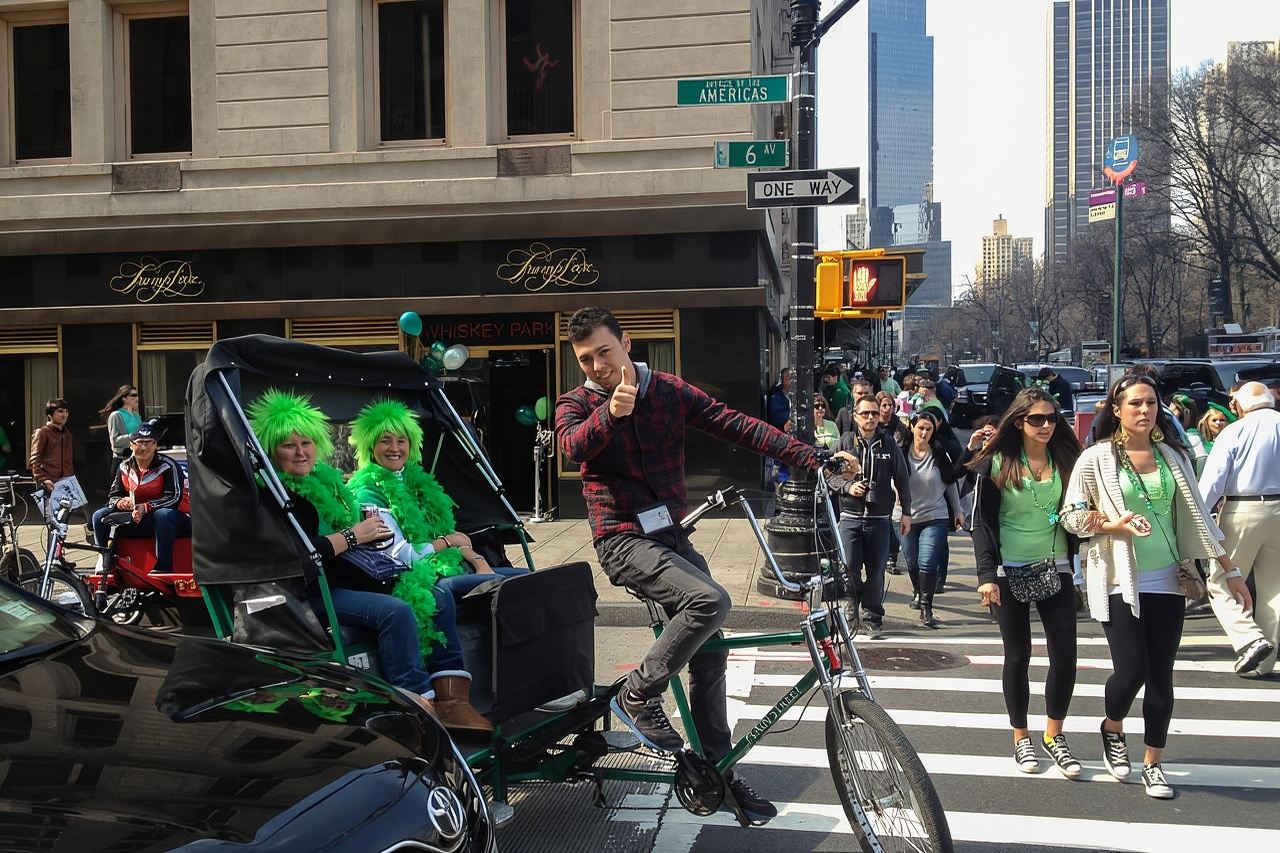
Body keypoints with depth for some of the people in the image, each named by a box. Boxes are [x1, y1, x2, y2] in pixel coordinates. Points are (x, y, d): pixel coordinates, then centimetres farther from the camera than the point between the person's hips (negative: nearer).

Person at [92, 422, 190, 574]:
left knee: (163, 514, -41)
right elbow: (112, 495, 8)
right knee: (100, 516, -7)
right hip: (137, 517, 6)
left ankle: (163, 569, -36)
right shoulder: (125, 467, 6)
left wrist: (145, 507, -31)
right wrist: (120, 502, -18)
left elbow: (174, 498, -19)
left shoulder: (168, 466, -12)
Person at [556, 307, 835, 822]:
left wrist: (812, 458, -11)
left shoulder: (669, 391, 5)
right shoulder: (575, 405, -2)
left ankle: (717, 768, 21)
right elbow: (574, 445, -25)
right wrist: (611, 411, -46)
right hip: (624, 541, -5)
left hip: (670, 535, 5)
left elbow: (735, 425, -3)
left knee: (709, 654, 7)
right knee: (710, 601, -28)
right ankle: (638, 693, -9)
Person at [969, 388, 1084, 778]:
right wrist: (987, 574, -13)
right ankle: (1021, 739, 20)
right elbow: (982, 521, -6)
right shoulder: (997, 464, -4)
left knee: (1065, 655, -3)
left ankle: (1053, 735, 17)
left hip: (1055, 570, 3)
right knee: (1017, 656, 5)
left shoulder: (1066, 461, 5)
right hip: (1010, 571, -2)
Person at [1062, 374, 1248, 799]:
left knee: (1161, 675, 4)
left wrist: (1229, 569, 11)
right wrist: (1112, 525, -20)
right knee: (1132, 670, -10)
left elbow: (1196, 516, 11)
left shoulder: (1173, 455, 5)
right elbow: (1070, 515, -3)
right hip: (1119, 580, -3)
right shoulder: (1096, 458, -5)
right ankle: (1112, 729, 23)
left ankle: (1152, 763, 21)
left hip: (1166, 580, 3)